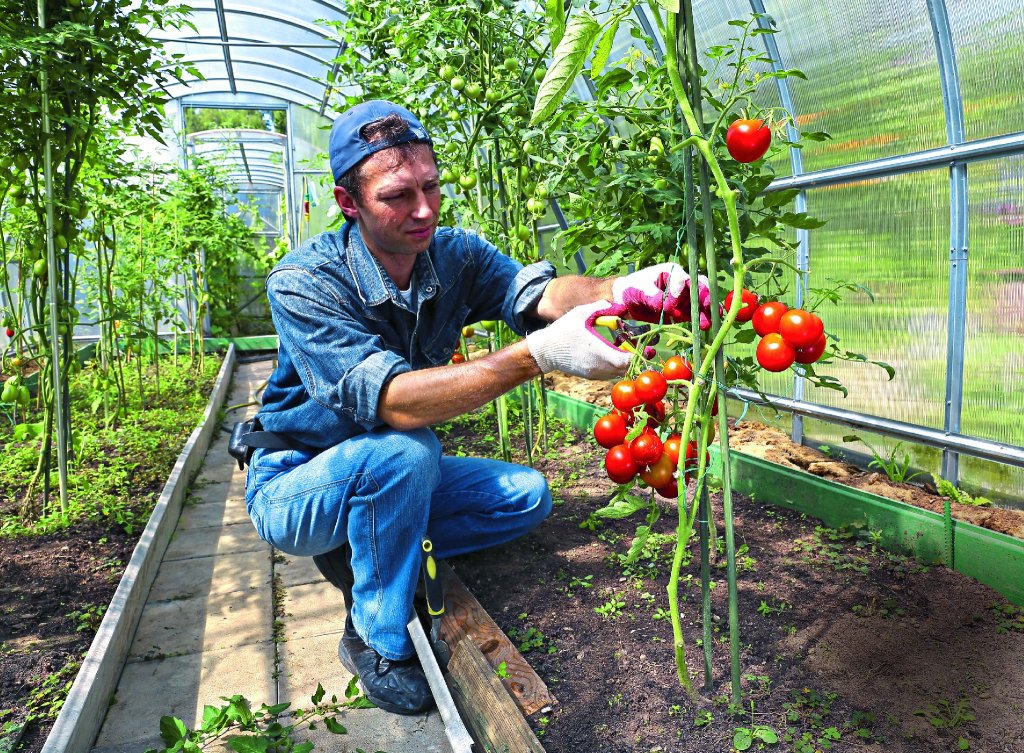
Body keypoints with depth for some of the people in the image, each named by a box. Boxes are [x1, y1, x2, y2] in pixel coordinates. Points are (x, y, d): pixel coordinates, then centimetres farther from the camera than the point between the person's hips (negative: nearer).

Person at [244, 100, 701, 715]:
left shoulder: (454, 255, -10)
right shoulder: (303, 284, -27)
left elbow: (536, 292, -29)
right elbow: (394, 401, -40)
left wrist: (623, 289, -51)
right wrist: (539, 355, -51)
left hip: (387, 479, 6)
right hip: (296, 486, -5)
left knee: (527, 495, -8)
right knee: (404, 451, -35)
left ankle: (360, 558, 1)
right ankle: (376, 640, -12)